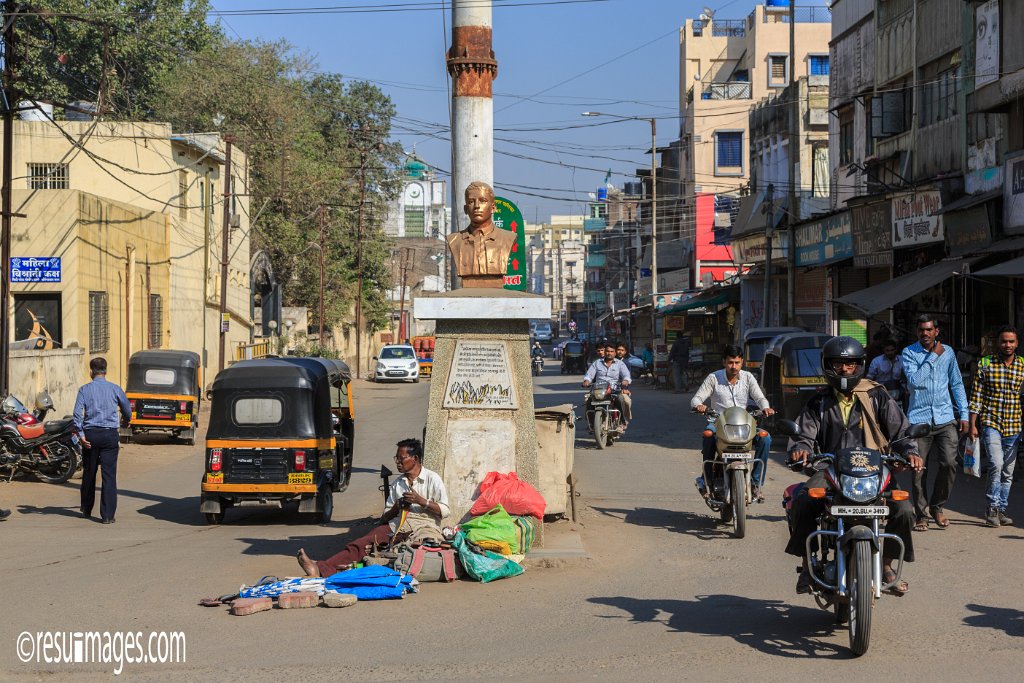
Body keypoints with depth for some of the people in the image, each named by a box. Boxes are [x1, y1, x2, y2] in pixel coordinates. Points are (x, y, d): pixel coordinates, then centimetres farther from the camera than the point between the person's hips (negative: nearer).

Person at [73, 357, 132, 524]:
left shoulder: (85, 389, 1)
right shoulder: (115, 389, 2)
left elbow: (78, 413, -9)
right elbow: (127, 410, 13)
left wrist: (81, 435, -7)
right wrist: (126, 420, 35)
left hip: (90, 434, 1)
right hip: (110, 435, -1)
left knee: (89, 473, 16)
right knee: (109, 475, -2)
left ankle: (86, 510, 29)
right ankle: (108, 515, -7)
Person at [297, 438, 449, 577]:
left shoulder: (432, 479, 6)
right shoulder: (396, 483, 22)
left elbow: (444, 511, -2)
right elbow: (386, 516, 20)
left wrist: (421, 501, -12)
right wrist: (396, 507, -2)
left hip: (423, 527, -4)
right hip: (397, 525, 4)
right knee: (360, 544, -22)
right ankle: (321, 568, -42)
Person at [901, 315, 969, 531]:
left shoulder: (948, 352, 10)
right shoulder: (909, 352, -1)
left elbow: (957, 384, 17)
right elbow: (915, 381, -16)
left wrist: (963, 414, 11)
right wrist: (933, 356, -12)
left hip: (945, 418, 2)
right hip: (919, 419, -2)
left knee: (949, 463, -11)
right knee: (919, 470, -1)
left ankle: (937, 507, 9)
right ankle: (921, 515, 12)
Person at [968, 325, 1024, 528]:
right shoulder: (985, 365, -1)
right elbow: (976, 397, 0)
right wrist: (973, 425, -4)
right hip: (990, 423, -3)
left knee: (1008, 472, 9)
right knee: (996, 464, -19)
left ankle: (1001, 510, 20)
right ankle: (992, 508, -7)